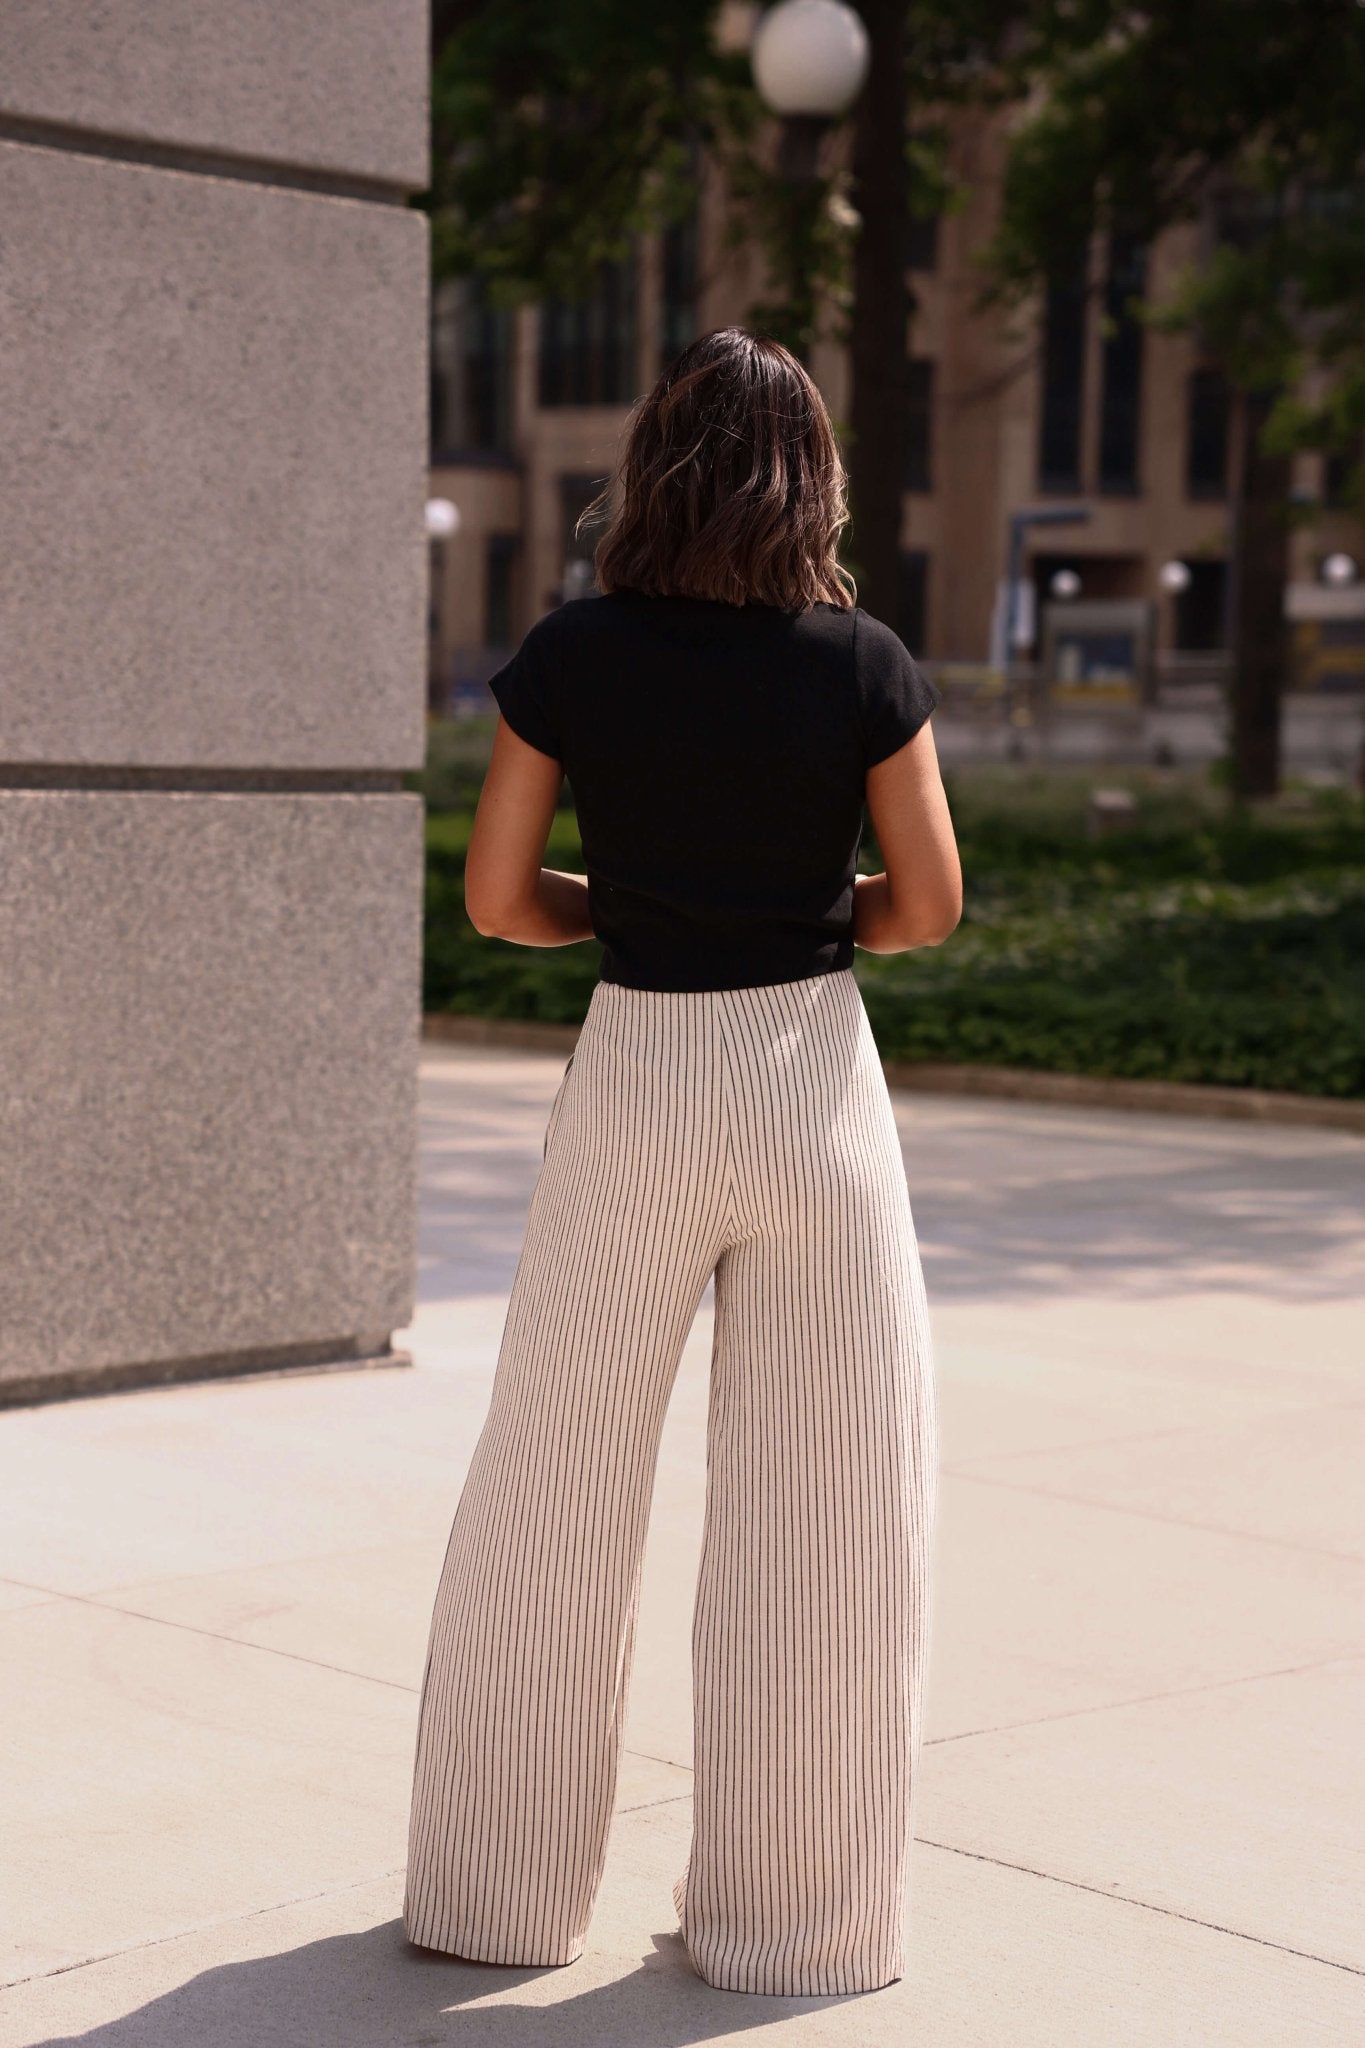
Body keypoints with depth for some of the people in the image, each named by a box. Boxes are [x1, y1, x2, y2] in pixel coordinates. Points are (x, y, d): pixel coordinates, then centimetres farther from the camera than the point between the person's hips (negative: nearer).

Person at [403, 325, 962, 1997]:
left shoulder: (573, 656, -4)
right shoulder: (864, 664, -5)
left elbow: (497, 897, -3)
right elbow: (928, 905, -2)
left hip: (633, 1080, 1)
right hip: (812, 1068, -1)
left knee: (555, 1493, 12)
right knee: (825, 1509, 8)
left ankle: (498, 1889, 22)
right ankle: (790, 1915, 14)